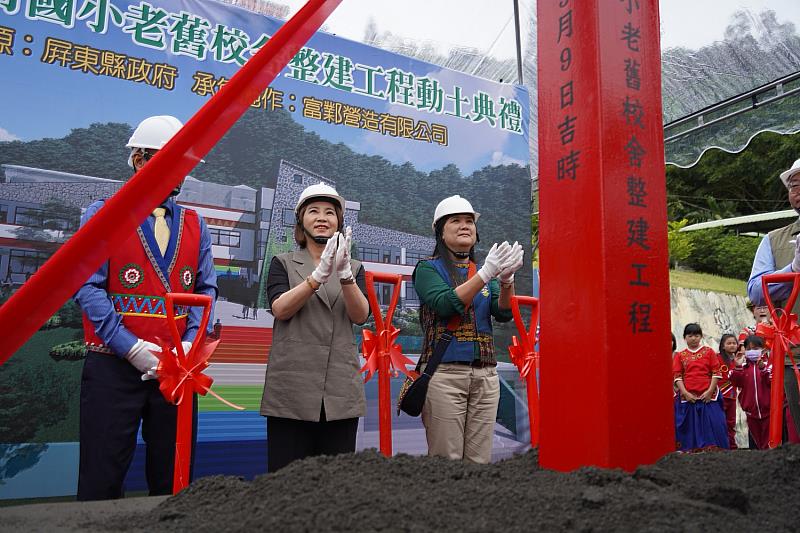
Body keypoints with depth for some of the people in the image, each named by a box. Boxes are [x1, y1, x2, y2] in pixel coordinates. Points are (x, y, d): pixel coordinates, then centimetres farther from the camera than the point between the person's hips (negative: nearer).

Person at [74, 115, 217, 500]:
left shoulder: (195, 225, 11)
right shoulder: (103, 215, 0)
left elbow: (206, 288, 7)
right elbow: (88, 287, -9)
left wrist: (189, 344, -9)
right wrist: (132, 348, -17)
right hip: (114, 365, -3)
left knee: (173, 479, 12)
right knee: (102, 479, 3)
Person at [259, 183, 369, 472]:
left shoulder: (355, 268, 16)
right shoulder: (283, 263, 11)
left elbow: (361, 315, -1)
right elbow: (280, 308, -7)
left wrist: (345, 274, -18)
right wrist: (318, 275, -20)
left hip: (340, 391, 2)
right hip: (292, 387, -2)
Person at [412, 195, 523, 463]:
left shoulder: (483, 270, 17)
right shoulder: (428, 268, 4)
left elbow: (503, 313, 3)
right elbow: (445, 305, -14)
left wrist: (506, 279, -16)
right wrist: (486, 274, -21)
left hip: (485, 374, 5)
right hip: (444, 371, -4)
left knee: (479, 459, 5)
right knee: (446, 459, -4)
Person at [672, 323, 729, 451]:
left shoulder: (709, 352, 7)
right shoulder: (680, 355, 9)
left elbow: (716, 373, 2)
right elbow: (677, 376, 3)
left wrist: (710, 391, -7)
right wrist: (685, 393, -8)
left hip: (708, 397, 0)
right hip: (688, 398, 0)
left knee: (713, 425, -4)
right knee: (690, 428, 1)